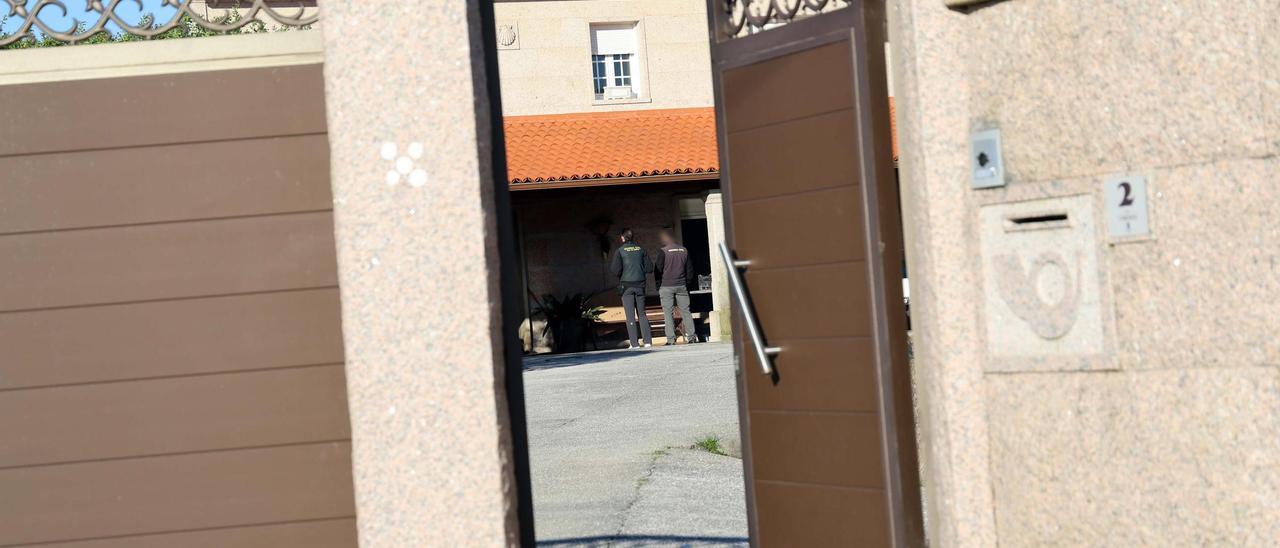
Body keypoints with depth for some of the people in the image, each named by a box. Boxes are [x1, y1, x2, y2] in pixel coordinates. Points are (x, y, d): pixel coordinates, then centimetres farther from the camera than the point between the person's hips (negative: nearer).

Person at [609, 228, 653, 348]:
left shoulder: (619, 251, -6)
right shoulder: (641, 249, 3)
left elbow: (616, 270, -13)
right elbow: (650, 268, 3)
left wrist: (610, 267, 8)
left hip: (626, 286, -3)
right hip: (640, 286, 3)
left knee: (630, 316, 0)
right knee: (642, 314, 12)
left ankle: (635, 344, -3)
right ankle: (648, 341, 5)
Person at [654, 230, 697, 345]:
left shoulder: (663, 251, -9)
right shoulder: (684, 250, 6)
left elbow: (658, 269, -8)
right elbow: (689, 269, 11)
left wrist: (658, 286, 2)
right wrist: (687, 283, 20)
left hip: (666, 286, -4)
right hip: (681, 286, 4)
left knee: (667, 312, 0)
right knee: (685, 311, 8)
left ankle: (671, 339, -4)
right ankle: (691, 337, 5)